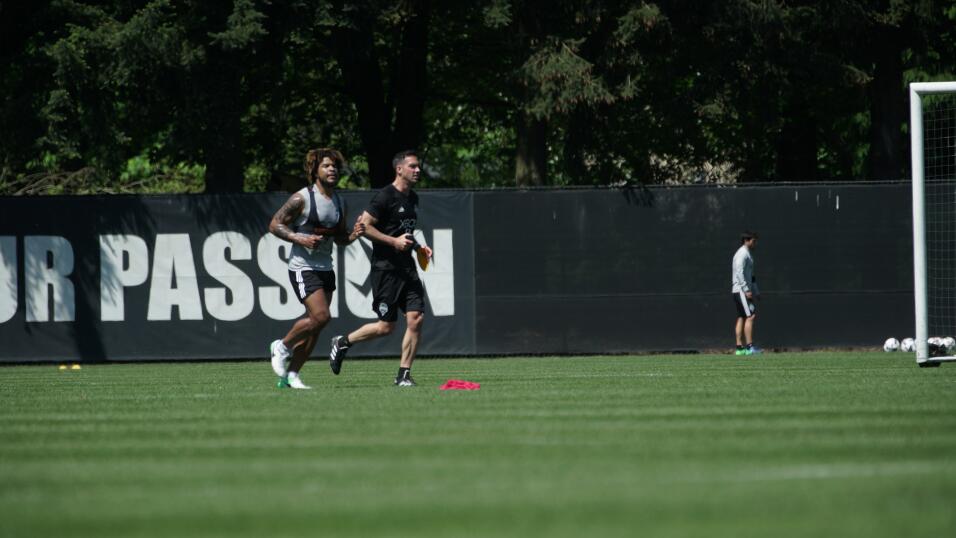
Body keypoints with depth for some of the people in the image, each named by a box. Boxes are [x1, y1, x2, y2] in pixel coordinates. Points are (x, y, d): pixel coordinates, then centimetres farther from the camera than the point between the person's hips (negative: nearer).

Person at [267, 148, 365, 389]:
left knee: (314, 327, 4)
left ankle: (291, 375, 13)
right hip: (303, 267, -7)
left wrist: (353, 234, -1)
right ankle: (282, 346, 4)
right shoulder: (302, 199, -10)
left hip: (325, 268, 7)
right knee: (321, 316, -19)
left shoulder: (339, 202, 11)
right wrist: (301, 239, -21)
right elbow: (275, 224, -9)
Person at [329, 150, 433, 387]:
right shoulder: (385, 196, -11)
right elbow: (364, 225, -15)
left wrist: (418, 247, 14)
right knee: (386, 327, -5)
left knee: (416, 318, -5)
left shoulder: (412, 198, 16)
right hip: (385, 267, -8)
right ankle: (343, 343, 18)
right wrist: (394, 241, -19)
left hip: (407, 267, 8)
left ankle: (404, 374, 1)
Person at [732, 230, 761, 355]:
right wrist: (747, 290, -24)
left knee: (741, 318, 7)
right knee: (750, 316, -14)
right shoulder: (742, 255, -11)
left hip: (745, 290, 10)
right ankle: (750, 346, -19)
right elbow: (739, 273, -21)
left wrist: (756, 292, 23)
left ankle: (740, 348, 5)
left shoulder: (748, 255, 21)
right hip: (741, 290, -10)